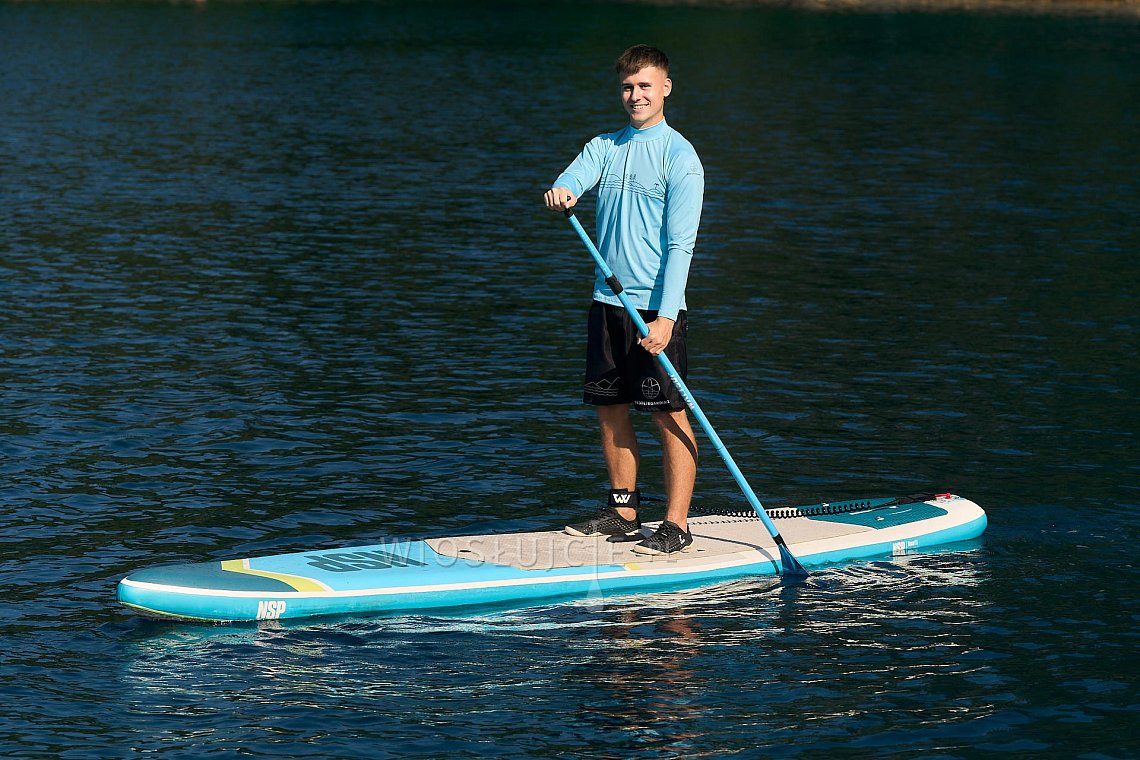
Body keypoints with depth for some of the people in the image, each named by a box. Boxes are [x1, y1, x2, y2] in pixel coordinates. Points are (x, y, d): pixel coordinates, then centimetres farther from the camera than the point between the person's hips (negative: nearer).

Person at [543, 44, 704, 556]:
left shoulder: (679, 156, -6)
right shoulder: (605, 147, 13)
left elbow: (680, 244, -12)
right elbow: (577, 175, -8)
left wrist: (665, 317, -20)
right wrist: (561, 191, -34)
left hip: (656, 306, -6)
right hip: (608, 301, 6)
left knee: (669, 414, -6)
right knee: (609, 408, 11)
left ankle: (677, 525, -3)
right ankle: (623, 511, 23)